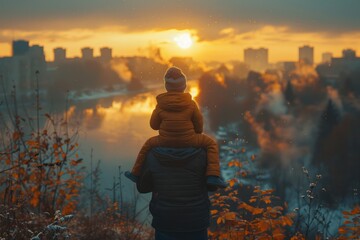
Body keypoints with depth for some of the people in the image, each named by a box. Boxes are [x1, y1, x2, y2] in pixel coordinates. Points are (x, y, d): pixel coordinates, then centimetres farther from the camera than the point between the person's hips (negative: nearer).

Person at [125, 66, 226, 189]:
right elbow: (199, 124, 3)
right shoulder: (191, 104, -7)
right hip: (188, 141, -2)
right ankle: (213, 176, -2)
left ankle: (136, 173, 36)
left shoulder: (160, 106, -5)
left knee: (148, 144, 31)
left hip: (166, 141, 2)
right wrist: (196, 134, 23)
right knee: (211, 143, 17)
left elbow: (154, 125, 4)